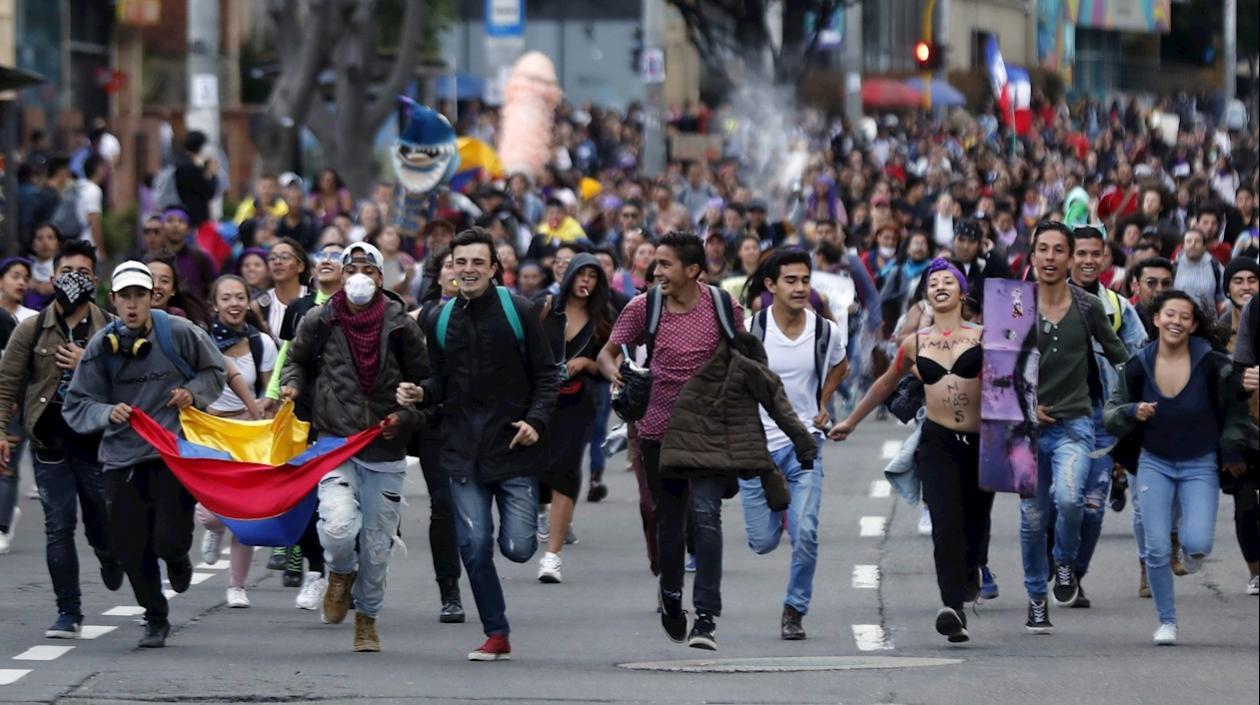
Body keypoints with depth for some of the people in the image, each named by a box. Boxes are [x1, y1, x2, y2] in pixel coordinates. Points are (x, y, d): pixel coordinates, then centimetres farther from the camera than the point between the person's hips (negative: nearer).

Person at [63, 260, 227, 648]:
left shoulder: (178, 333, -4)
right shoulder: (101, 346, -1)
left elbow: (215, 370, 12)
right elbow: (77, 405, 2)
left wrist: (193, 393, -7)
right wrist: (107, 413, -18)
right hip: (121, 456, 2)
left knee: (168, 539, -12)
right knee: (130, 546, 1)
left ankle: (177, 559, 29)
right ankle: (155, 619, 24)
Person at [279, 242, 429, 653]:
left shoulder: (400, 326, -1)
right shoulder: (319, 322, 0)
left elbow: (424, 383, 8)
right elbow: (297, 360, 19)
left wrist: (405, 417, -8)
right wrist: (292, 384, -2)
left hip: (385, 450, 1)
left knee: (377, 544, 6)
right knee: (339, 526, -23)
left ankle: (367, 617, 28)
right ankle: (341, 574, 13)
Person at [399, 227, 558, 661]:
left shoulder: (518, 313, -2)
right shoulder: (441, 321, 10)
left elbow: (546, 376, 1)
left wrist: (536, 420, -13)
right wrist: (422, 394, -3)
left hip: (513, 446, -3)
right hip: (464, 451, 3)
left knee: (517, 547, -7)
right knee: (475, 547, -3)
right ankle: (496, 635, 8)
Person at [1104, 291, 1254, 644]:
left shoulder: (1212, 364, -14)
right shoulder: (1138, 366, -8)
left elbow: (1237, 409, 0)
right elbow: (1111, 414, -1)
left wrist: (1232, 449, 3)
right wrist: (1133, 413, -21)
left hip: (1200, 465, -1)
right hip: (1155, 464, 2)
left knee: (1198, 544, -16)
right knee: (1157, 549, -6)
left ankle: (1190, 548, 23)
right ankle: (1166, 622, 12)